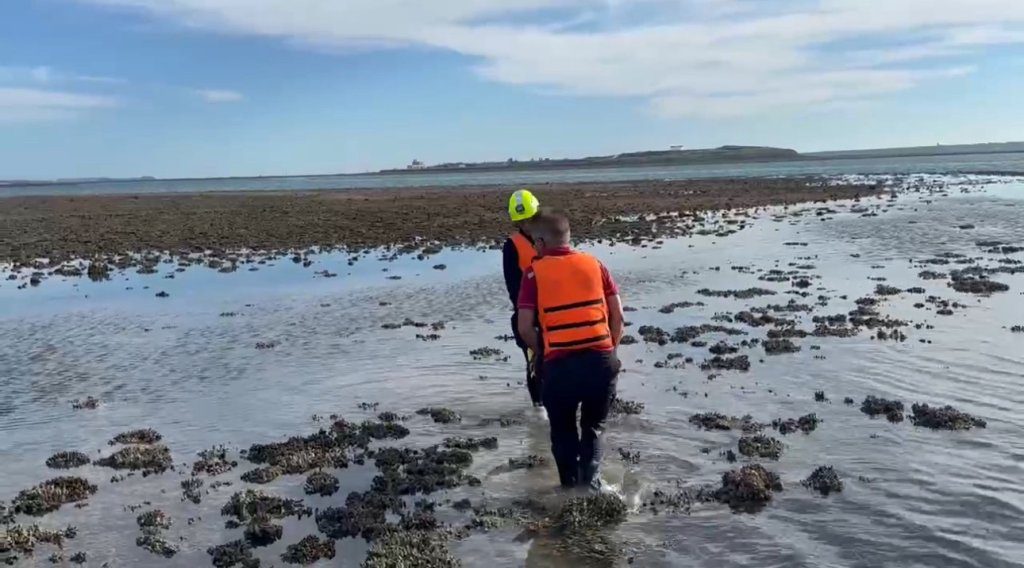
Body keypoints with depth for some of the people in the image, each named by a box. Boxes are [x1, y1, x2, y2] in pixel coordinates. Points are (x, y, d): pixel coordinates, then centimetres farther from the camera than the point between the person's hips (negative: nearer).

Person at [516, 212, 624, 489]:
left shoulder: (534, 273, 1)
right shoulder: (594, 264, 8)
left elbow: (525, 328, -5)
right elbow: (618, 315, 6)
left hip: (560, 364, -2)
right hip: (602, 359, 2)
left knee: (563, 431, 21)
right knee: (594, 427, 23)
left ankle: (571, 488, 25)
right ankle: (590, 484, 12)